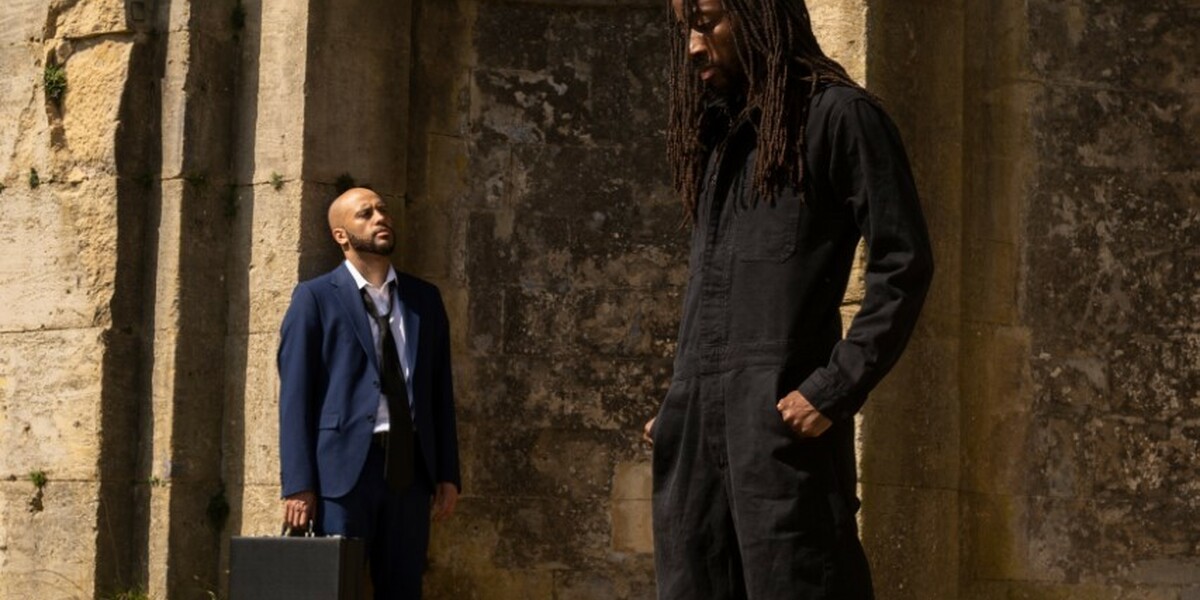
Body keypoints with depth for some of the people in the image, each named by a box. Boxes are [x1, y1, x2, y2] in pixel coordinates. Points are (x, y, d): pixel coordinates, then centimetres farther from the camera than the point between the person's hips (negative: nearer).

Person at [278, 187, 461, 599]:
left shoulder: (424, 299, 14)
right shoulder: (315, 299, 2)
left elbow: (440, 391, 15)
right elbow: (295, 395, -3)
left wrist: (448, 473, 8)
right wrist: (298, 484, -10)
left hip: (409, 468, 4)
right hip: (344, 465, -4)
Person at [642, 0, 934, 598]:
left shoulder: (837, 114, -2)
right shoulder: (718, 129, 20)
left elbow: (903, 265, -8)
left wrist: (835, 391, -14)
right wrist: (677, 405, 15)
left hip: (780, 420, -7)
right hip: (694, 422, 7)